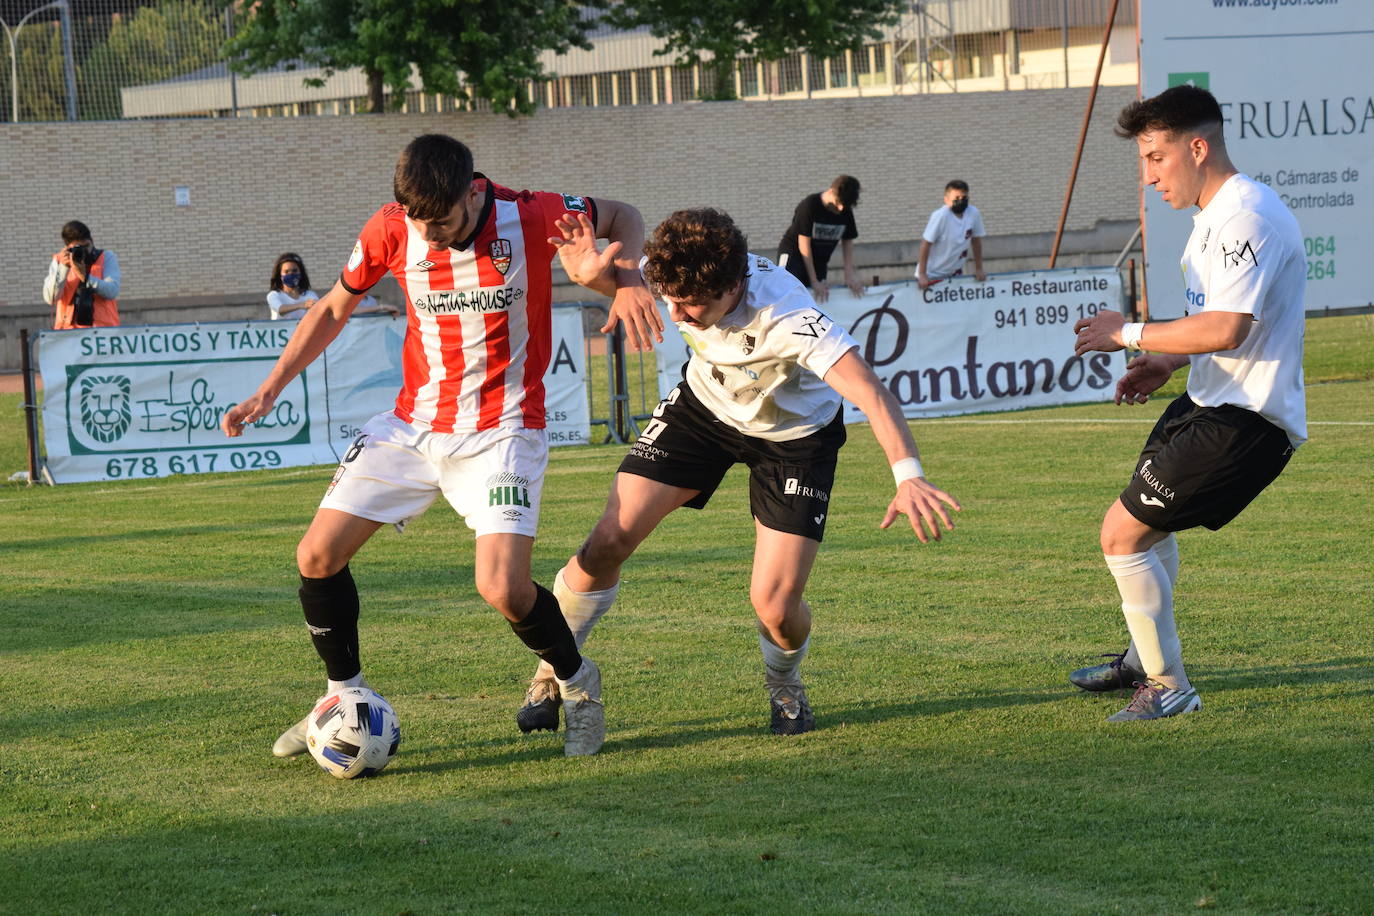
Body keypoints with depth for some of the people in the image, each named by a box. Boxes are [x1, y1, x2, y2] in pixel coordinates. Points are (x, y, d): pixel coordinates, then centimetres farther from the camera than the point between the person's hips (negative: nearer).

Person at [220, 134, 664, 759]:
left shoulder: (531, 217, -17)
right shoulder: (390, 230, -8)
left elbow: (622, 218, 3)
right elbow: (334, 309, 9)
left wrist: (627, 279, -17)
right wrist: (269, 390, 3)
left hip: (501, 432, -4)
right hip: (412, 422, 4)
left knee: (502, 589, -20)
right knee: (317, 555, -2)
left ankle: (576, 683, 11)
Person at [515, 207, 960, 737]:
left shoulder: (786, 316, -41)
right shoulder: (673, 273, -25)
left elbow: (868, 389, -50)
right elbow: (599, 279, -4)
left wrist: (908, 476, -65)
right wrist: (582, 261, -30)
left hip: (795, 433, -4)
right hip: (705, 405, 4)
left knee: (776, 607, -14)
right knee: (608, 543, -9)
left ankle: (785, 687, 23)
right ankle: (551, 677, 14)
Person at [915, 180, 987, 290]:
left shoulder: (973, 213, -11)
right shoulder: (940, 216, -25)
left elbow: (976, 240, 4)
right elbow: (926, 244, -21)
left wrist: (979, 269, 8)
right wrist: (922, 275, -20)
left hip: (955, 273, 5)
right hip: (932, 275, -5)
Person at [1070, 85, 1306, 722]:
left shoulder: (1247, 215, -22)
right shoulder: (1213, 214, 13)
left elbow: (1228, 327, -30)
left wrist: (1130, 334, -19)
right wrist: (1168, 362, 9)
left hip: (1246, 421, -11)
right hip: (1210, 402, 11)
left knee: (1122, 533, -11)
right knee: (1149, 524, 28)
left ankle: (1168, 686, 2)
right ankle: (1143, 658, 47)